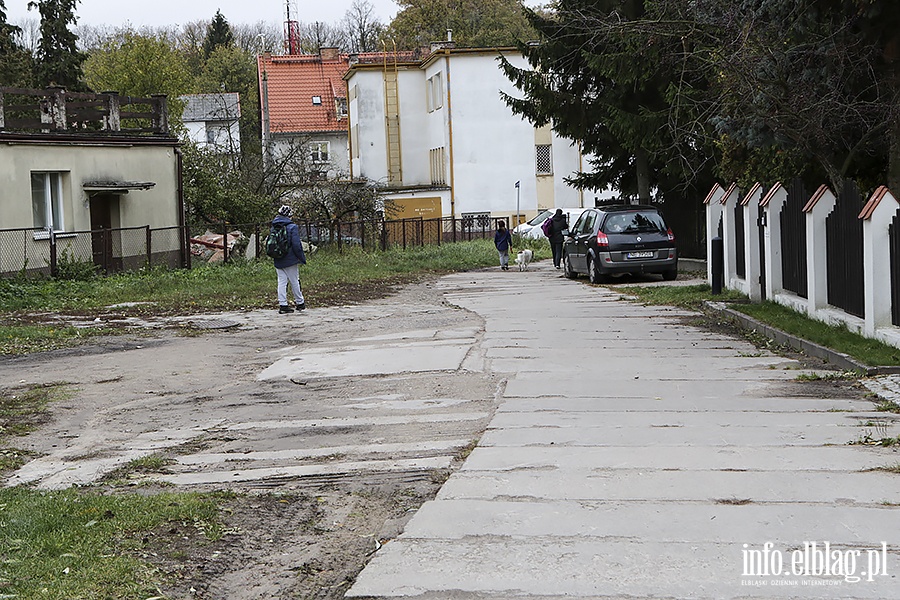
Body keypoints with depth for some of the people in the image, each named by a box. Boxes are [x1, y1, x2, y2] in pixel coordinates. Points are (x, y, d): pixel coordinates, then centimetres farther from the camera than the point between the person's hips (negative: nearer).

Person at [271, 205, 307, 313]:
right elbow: (296, 244, -16)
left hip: (278, 261, 5)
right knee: (294, 281, 7)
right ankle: (299, 303, 20)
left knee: (281, 282, 6)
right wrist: (302, 258, -8)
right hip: (290, 260, -5)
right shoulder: (292, 227, -12)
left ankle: (282, 304, 1)